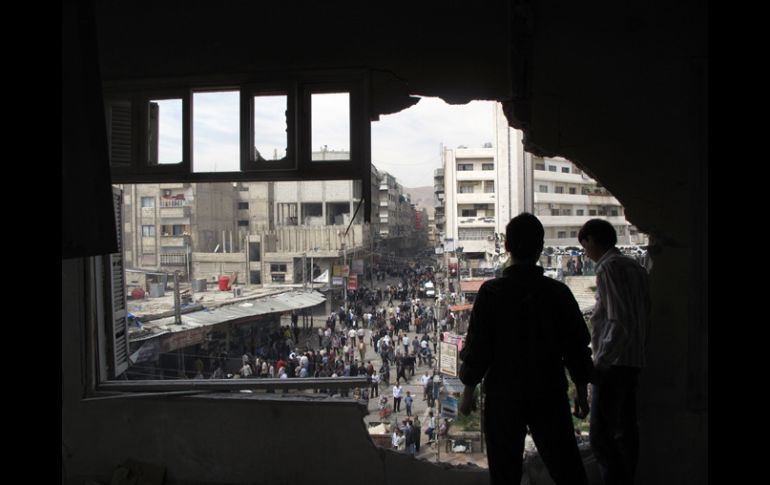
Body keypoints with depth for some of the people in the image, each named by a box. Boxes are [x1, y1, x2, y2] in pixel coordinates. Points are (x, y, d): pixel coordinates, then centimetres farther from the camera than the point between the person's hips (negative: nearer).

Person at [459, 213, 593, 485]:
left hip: (503, 395, -1)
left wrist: (468, 393, 5)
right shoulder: (558, 292, -5)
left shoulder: (491, 292, -10)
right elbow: (577, 347, 1)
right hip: (550, 395, 1)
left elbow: (476, 347, -7)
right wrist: (582, 393, 13)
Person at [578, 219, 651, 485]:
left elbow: (618, 323, -20)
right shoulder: (634, 267, 14)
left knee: (601, 435, -10)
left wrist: (599, 363, -19)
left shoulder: (609, 268, -13)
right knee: (626, 429, 15)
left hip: (613, 363, -10)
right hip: (634, 361, 10)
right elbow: (644, 319, 17)